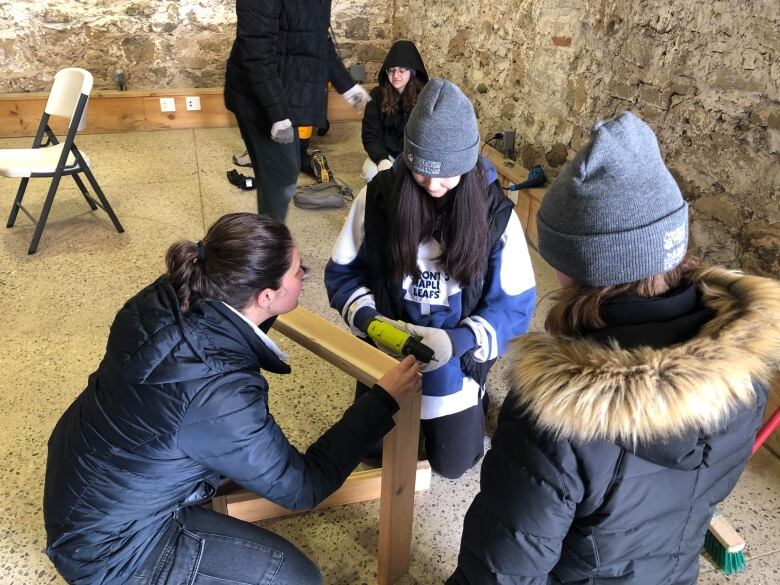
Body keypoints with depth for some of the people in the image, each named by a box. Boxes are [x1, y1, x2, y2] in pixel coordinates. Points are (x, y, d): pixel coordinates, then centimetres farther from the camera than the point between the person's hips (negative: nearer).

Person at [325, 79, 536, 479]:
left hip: (457, 360, -1)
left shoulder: (496, 214, -17)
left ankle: (476, 402, 39)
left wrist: (457, 340, -29)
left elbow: (514, 306, -13)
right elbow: (342, 271, -5)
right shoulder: (379, 196, -15)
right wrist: (370, 319, -24)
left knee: (452, 464, 9)